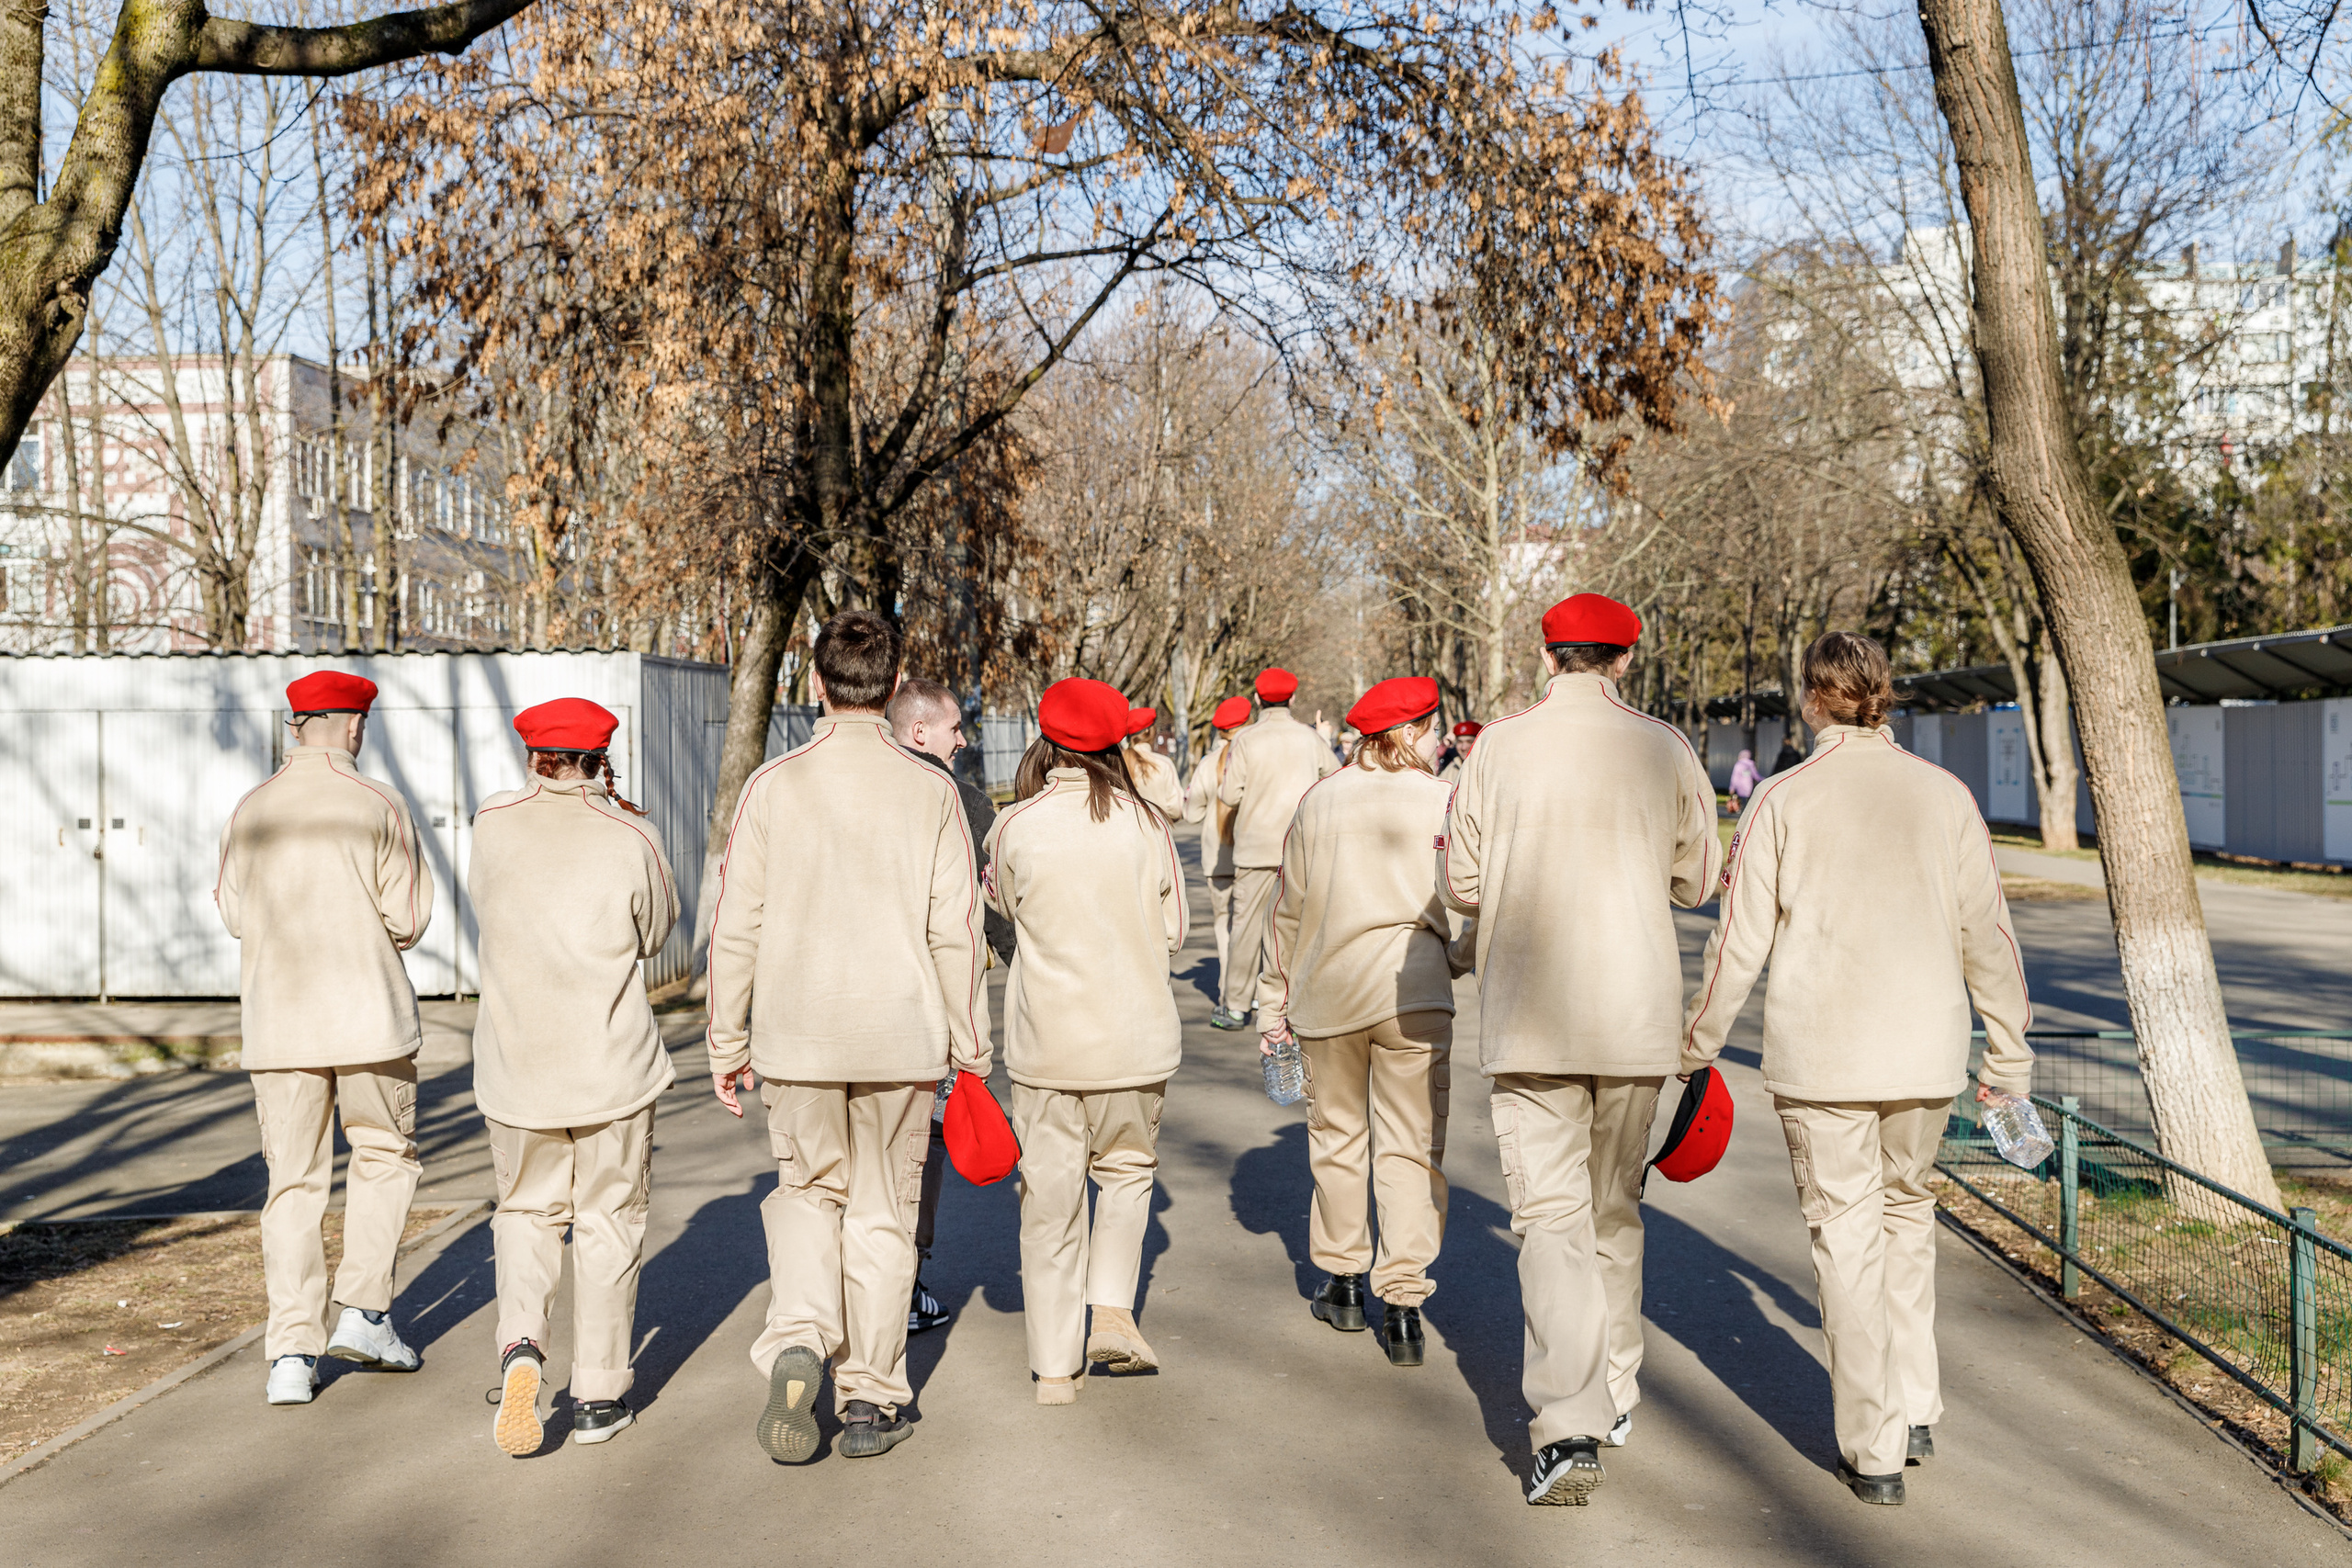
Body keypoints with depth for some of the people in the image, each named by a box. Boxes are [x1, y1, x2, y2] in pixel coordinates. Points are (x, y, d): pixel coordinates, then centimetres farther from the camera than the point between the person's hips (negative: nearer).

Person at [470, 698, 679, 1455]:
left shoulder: (493, 824, -2)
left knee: (527, 1209, 18)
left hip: (515, 1060, 2)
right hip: (613, 1064, -2)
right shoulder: (630, 839, -9)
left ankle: (520, 1345, -5)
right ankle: (598, 1393, 16)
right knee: (607, 1221, 11)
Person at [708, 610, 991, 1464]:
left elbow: (736, 927, -2)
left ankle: (798, 1340, -2)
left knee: (808, 1190, 19)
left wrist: (726, 1043, 7)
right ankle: (870, 1398, 18)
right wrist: (969, 1048, 5)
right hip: (900, 1037, 0)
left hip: (795, 1035, 0)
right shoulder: (930, 791, -5)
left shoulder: (774, 785, -5)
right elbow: (955, 930, -4)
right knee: (882, 1210, 12)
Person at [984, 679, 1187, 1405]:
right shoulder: (1145, 822, -5)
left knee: (1049, 1195, 8)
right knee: (1127, 1168, 21)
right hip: (1135, 1032, 1)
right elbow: (1171, 931, 1)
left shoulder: (1014, 829, -7)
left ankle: (1055, 1364, 13)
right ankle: (1113, 1310, 6)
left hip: (1045, 1037, -1)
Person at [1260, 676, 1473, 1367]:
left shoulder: (1319, 800, 7)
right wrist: (1455, 959, 12)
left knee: (1336, 1135, 17)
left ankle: (1343, 1282, 26)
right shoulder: (1442, 802, -3)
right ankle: (1403, 1303, -3)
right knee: (1410, 1148, 2)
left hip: (1329, 988, 3)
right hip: (1414, 993, -3)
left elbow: (1290, 908, 10)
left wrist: (1279, 1000, 16)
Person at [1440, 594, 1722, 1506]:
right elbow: (1696, 883, 6)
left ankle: (1568, 1426, -12)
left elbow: (1463, 885, 1)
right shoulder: (1664, 749, -2)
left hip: (1530, 1015, -2)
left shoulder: (1499, 748, -4)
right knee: (1615, 1206, 18)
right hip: (1636, 1013, 2)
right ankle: (1615, 1392, 31)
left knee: (1551, 1212, -2)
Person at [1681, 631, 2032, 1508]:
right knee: (1905, 1209, 23)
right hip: (1925, 1051, 3)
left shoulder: (1784, 799, -6)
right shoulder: (1944, 794, 2)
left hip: (1819, 1052, -3)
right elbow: (1986, 933, 4)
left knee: (1846, 1231, 6)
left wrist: (1698, 1042, 8)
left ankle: (1874, 1451, 11)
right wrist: (2008, 1050, 14)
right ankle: (1916, 1410, 27)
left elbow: (1740, 941, -5)